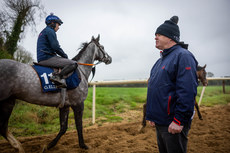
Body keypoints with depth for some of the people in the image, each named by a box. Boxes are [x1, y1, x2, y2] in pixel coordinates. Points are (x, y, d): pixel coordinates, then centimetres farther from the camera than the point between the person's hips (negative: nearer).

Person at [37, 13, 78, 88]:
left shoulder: (43, 32, 28)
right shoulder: (50, 31, -3)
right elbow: (55, 47, -14)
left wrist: (62, 55, 19)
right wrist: (65, 55, 1)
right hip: (47, 58, -10)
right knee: (73, 64, -17)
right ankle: (58, 76, -29)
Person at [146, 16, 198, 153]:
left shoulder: (183, 56, -13)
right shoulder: (161, 60, 15)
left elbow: (187, 92, -23)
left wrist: (179, 120, -24)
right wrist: (152, 115, 18)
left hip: (173, 124, -9)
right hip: (160, 121, 9)